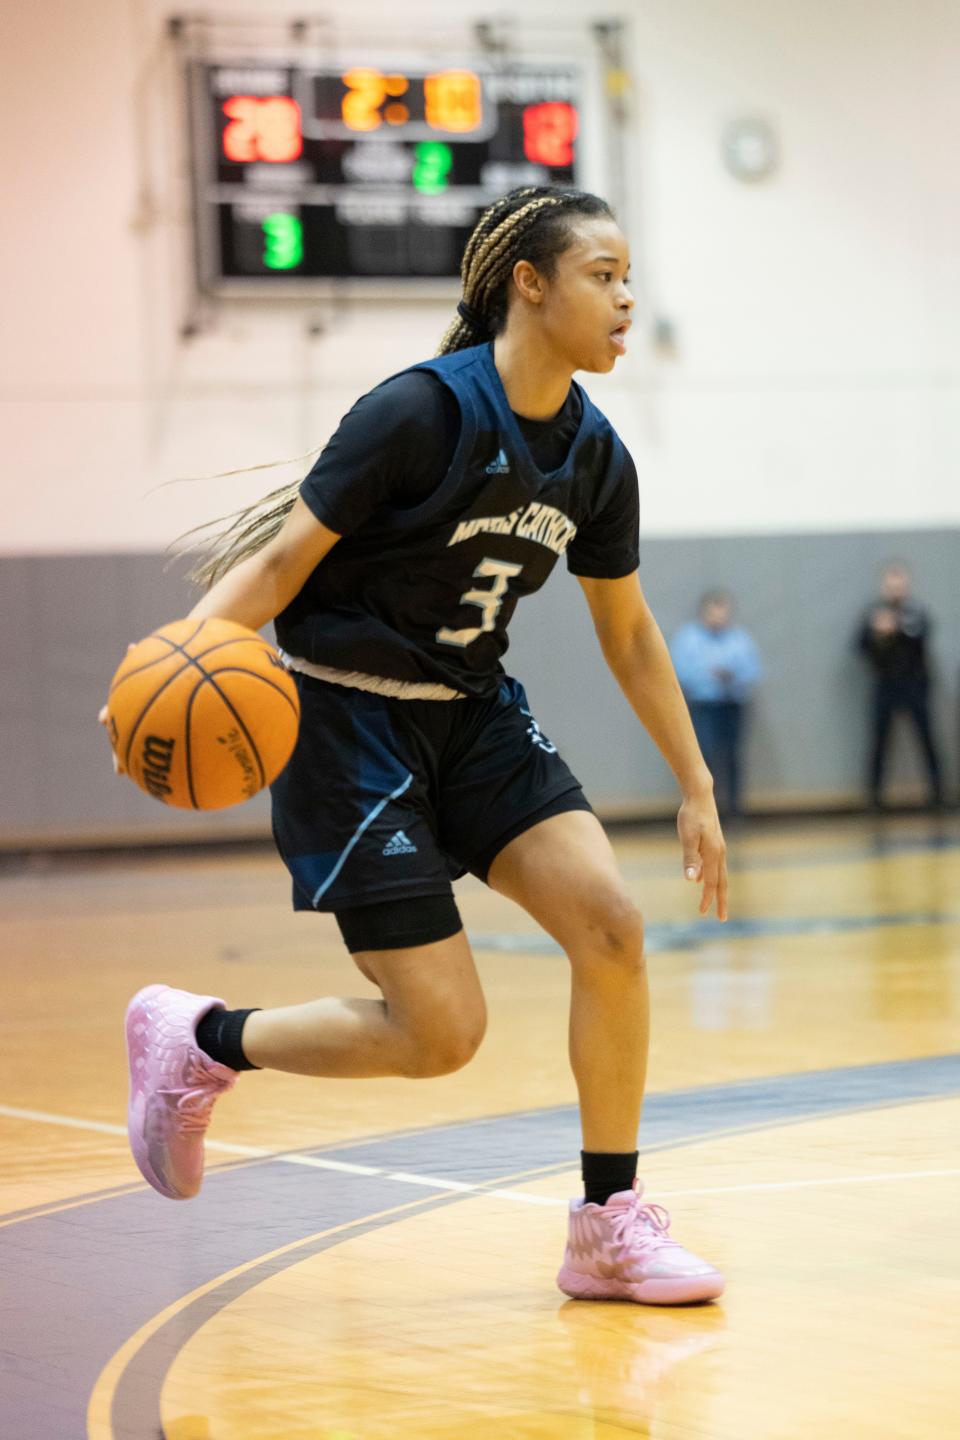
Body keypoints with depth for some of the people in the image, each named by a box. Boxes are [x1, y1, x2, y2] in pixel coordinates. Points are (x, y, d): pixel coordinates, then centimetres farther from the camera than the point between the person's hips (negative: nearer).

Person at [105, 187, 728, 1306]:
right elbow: (286, 556, -17)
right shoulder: (423, 412, -19)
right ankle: (195, 1042, 15)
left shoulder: (594, 457, 1)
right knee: (441, 1031, -9)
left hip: (471, 715, 7)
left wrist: (696, 788, 17)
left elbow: (628, 632, 14)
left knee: (611, 928, -12)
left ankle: (611, 1227, 1)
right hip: (348, 720, -7)